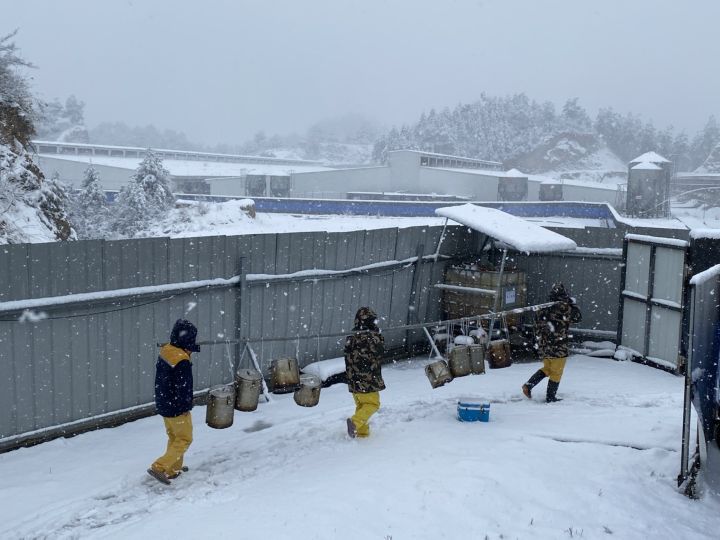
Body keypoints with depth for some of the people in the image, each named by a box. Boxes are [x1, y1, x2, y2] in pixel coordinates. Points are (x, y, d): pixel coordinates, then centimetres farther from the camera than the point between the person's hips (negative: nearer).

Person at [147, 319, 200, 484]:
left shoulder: (165, 351, -2)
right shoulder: (182, 361, -28)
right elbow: (183, 388, -24)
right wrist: (186, 406, -8)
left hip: (163, 404, 8)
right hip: (177, 408, -8)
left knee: (173, 437, 22)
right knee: (184, 439, 7)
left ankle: (173, 469, 32)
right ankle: (159, 467, 1)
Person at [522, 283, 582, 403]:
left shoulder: (544, 308, 5)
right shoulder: (564, 307, -15)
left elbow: (538, 327, 11)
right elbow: (578, 317, -2)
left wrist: (540, 342, 21)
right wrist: (572, 303, 7)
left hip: (544, 346, 6)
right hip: (558, 347, -6)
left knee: (547, 368, 22)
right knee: (556, 372, 8)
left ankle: (529, 384, 6)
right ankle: (550, 397, 14)